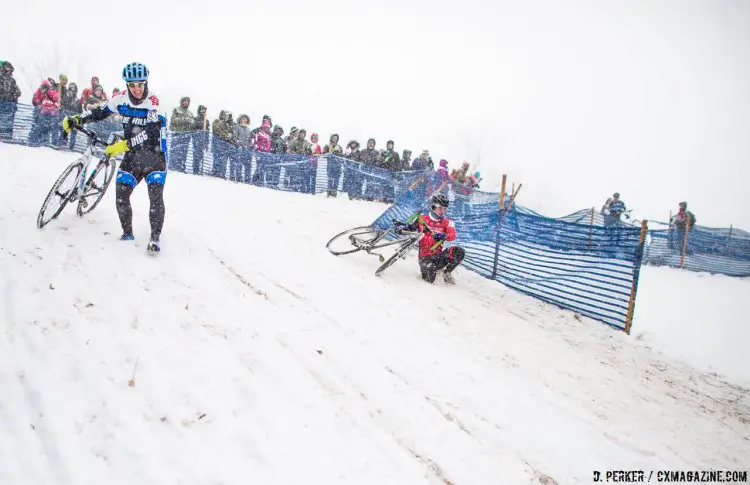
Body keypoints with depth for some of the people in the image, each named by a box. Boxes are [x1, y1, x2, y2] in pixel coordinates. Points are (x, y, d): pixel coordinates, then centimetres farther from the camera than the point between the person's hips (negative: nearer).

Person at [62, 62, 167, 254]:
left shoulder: (154, 104, -19)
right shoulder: (122, 99, -2)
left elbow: (150, 134, -29)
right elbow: (101, 112, 13)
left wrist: (124, 145, -33)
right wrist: (77, 119, 4)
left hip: (154, 157, -4)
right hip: (132, 157, 5)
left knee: (156, 197, -18)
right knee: (121, 195, -5)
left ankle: (155, 237, -7)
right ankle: (127, 234, 13)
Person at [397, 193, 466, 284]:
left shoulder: (447, 222, 2)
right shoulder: (423, 219, 0)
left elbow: (452, 235, -15)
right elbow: (411, 227, 12)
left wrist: (443, 236, -38)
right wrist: (403, 228, -12)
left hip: (438, 256, 3)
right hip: (425, 256, -2)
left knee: (459, 252, -25)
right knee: (430, 278, -33)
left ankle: (447, 272, 3)